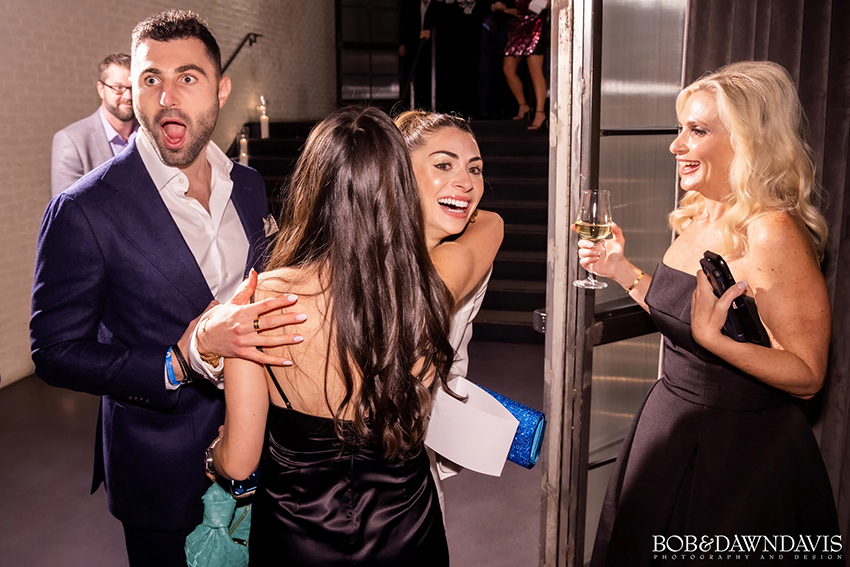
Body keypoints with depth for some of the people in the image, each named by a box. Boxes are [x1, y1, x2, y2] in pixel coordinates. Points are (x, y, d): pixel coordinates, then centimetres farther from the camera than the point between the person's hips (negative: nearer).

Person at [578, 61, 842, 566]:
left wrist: (713, 338, -34)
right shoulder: (697, 216, 2)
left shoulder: (773, 235, -23)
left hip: (741, 452, -8)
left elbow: (807, 376, -21)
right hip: (670, 422, 8)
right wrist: (622, 270, 5)